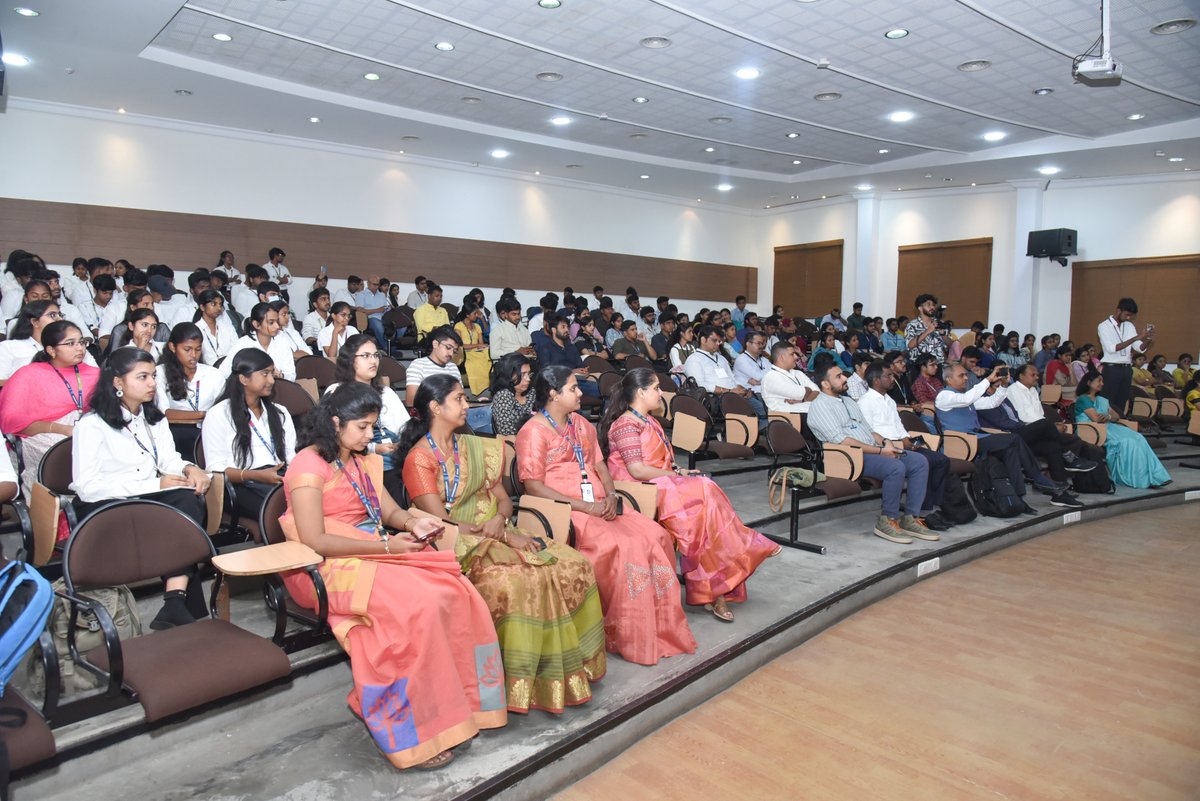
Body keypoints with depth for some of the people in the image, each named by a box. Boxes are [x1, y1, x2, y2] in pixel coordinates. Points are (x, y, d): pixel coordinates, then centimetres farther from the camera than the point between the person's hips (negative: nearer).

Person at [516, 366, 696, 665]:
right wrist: (585, 506, -17)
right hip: (565, 512, -7)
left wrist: (610, 495, -3)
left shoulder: (582, 425, 20)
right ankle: (632, 638, -13)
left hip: (600, 506, 7)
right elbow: (534, 486, -12)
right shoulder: (534, 432, -4)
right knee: (623, 546, -28)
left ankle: (660, 627, -5)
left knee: (656, 536, -15)